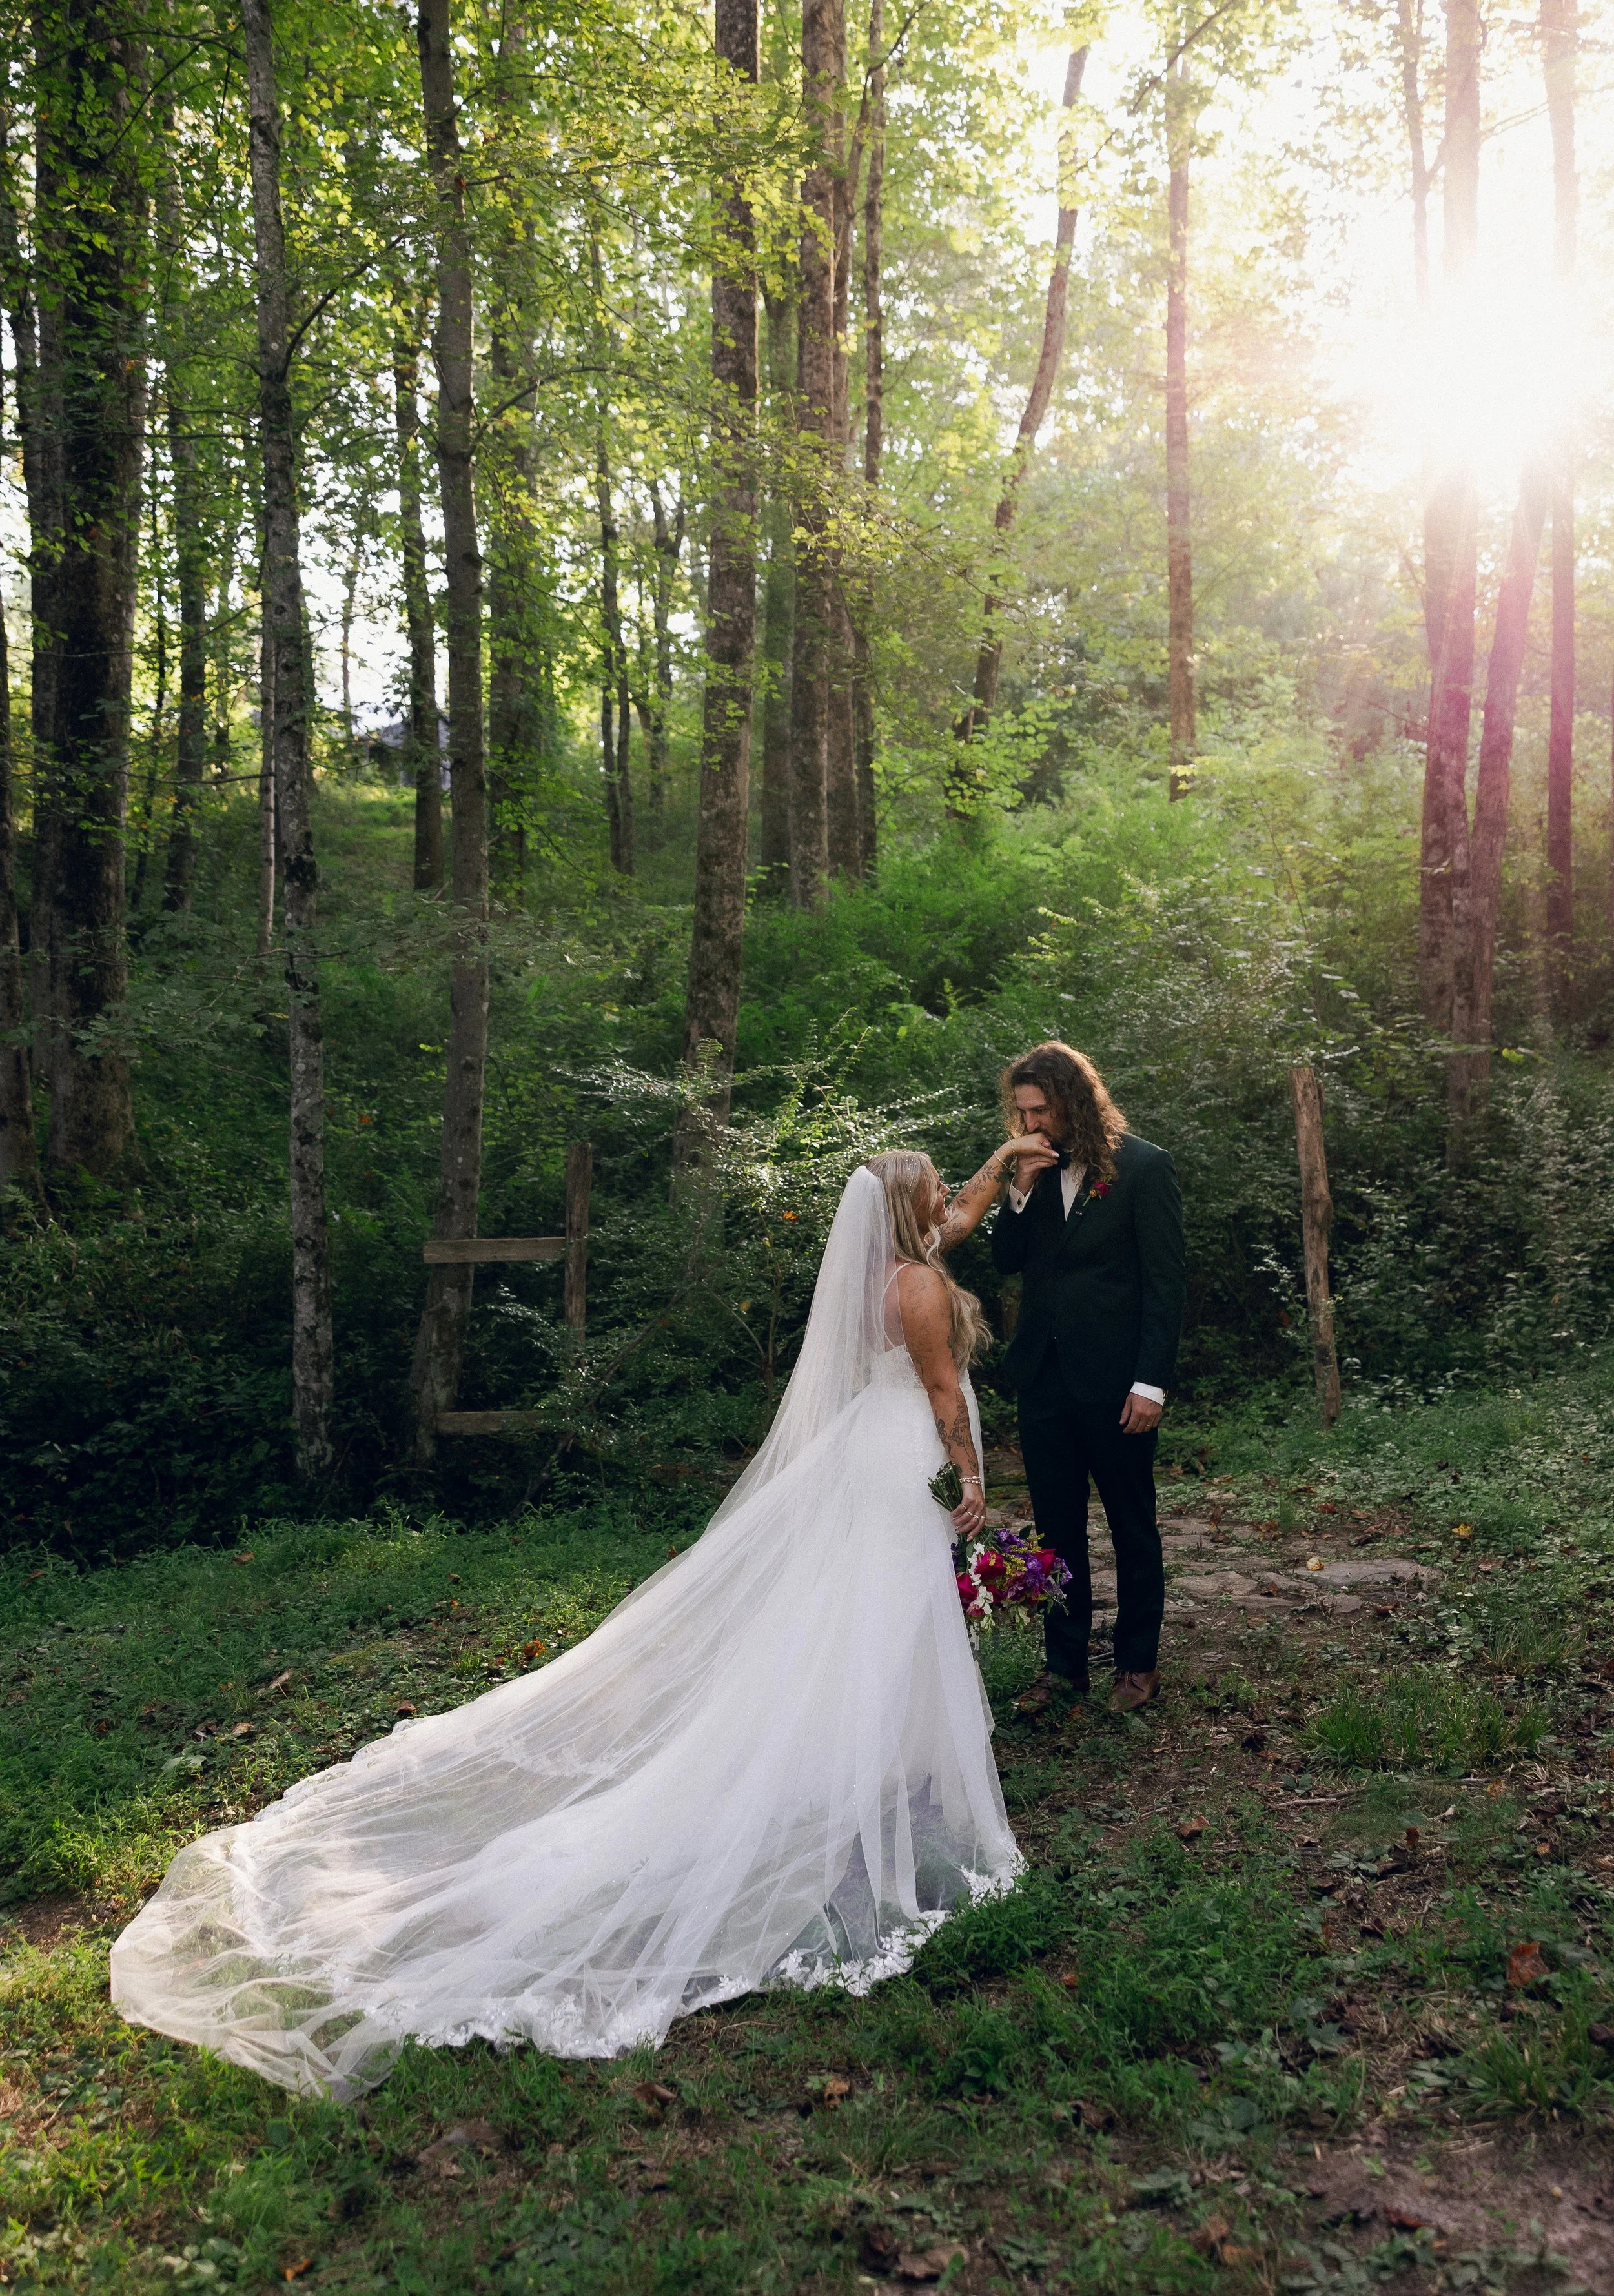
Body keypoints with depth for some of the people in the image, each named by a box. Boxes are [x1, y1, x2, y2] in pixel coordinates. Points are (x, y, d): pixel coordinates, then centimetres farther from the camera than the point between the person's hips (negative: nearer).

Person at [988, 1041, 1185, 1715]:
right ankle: (1065, 1661, 25)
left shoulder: (1143, 1166, -9)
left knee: (1132, 1527, 10)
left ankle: (1138, 1662, 24)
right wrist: (1021, 1190, -9)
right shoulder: (1037, 1168, 7)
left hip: (1114, 1380, -5)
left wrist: (1151, 1381, -14)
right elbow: (1006, 1260, 7)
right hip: (1044, 1375, 5)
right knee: (1056, 1527, 12)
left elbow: (1164, 1282, -10)